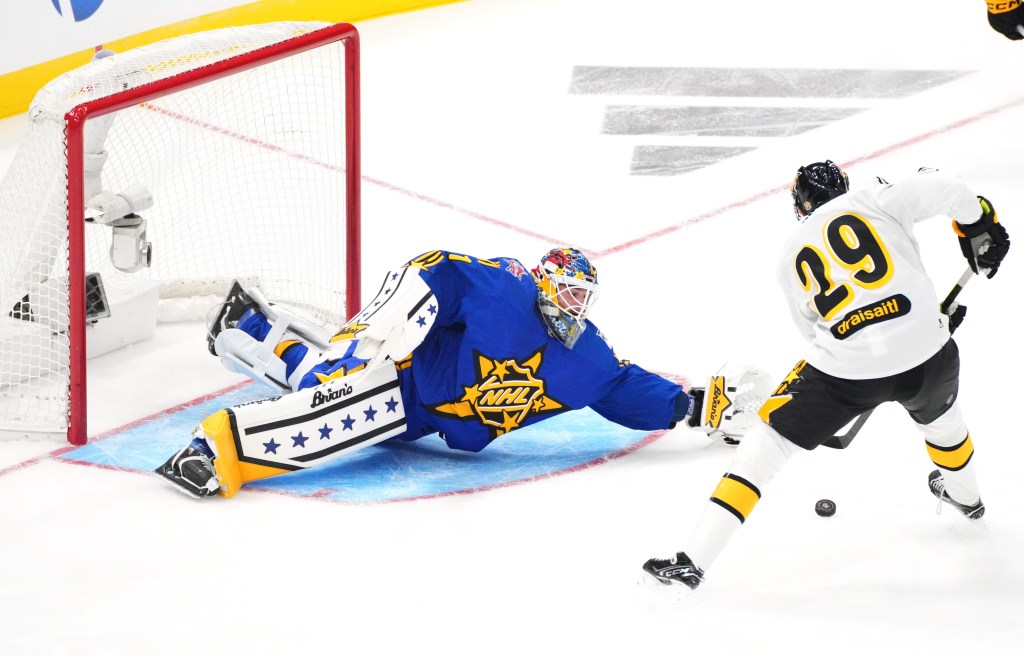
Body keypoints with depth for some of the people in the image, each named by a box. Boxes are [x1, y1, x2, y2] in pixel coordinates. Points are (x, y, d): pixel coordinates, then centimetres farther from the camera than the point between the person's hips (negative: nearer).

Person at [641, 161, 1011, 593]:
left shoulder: (792, 258, 18)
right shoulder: (873, 202, 8)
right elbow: (944, 189, -6)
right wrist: (980, 227, 14)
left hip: (848, 368, -1)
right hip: (928, 354, 1)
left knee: (766, 443, 9)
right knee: (938, 414, 37)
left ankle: (693, 562, 1)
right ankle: (964, 496, 64)